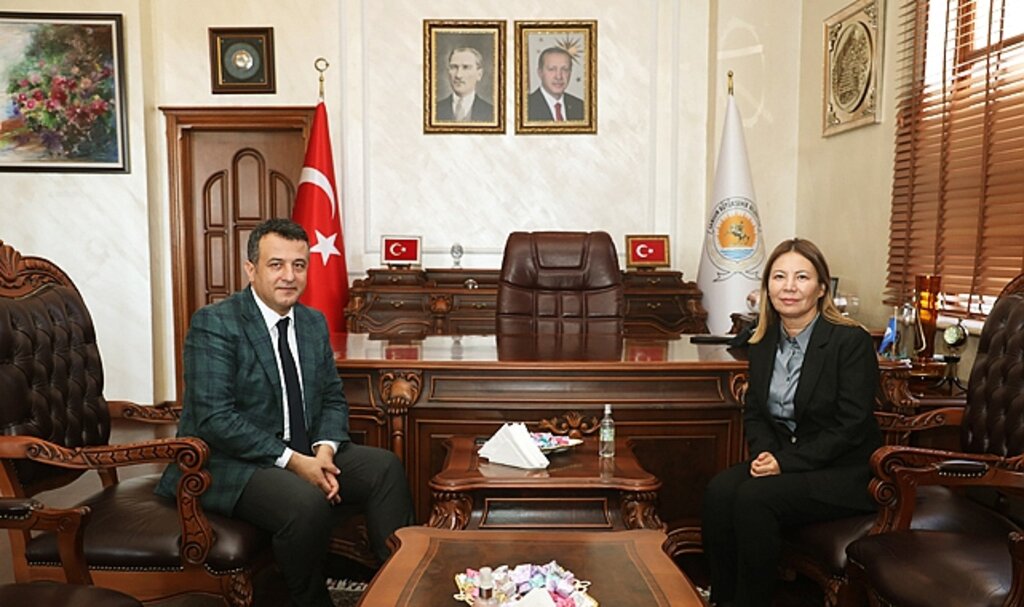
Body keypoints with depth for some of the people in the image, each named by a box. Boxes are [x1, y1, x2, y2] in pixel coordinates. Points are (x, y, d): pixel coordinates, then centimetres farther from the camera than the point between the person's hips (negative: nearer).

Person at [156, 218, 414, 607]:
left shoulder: (314, 323, 8)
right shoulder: (213, 323, -13)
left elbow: (332, 399, 11)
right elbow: (215, 419, -21)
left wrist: (324, 451, -10)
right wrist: (292, 461, -23)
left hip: (302, 454, 7)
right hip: (229, 463, -6)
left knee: (385, 467, -10)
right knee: (309, 502, -31)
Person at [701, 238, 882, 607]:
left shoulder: (852, 341, -12)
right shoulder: (764, 342, 7)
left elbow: (851, 427, -15)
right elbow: (754, 413, 12)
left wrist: (785, 461, -19)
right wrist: (765, 452, -10)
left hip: (845, 472, -5)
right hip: (782, 461, 5)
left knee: (755, 497, -28)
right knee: (719, 490, -22)